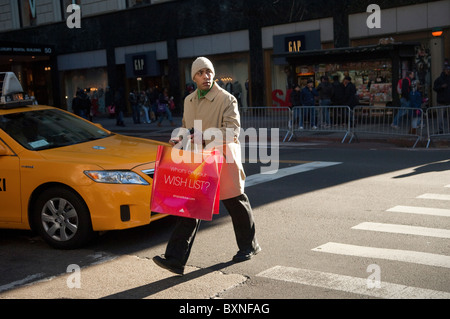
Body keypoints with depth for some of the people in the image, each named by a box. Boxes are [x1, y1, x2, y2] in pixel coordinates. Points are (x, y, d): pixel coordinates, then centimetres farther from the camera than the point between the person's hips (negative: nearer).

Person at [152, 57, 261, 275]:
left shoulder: (226, 99, -9)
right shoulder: (189, 100, 12)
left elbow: (233, 129, -19)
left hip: (222, 160, -5)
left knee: (236, 204, 11)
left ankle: (249, 246, 34)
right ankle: (176, 259, -1)